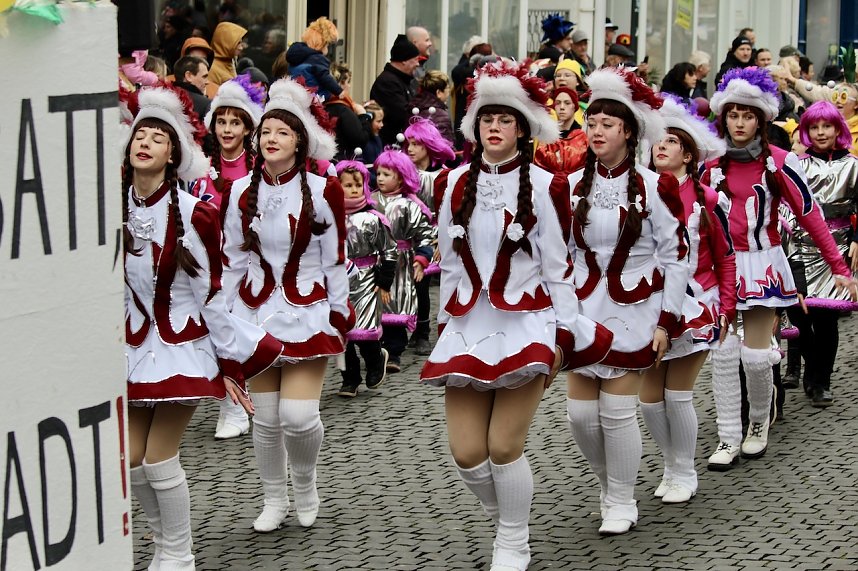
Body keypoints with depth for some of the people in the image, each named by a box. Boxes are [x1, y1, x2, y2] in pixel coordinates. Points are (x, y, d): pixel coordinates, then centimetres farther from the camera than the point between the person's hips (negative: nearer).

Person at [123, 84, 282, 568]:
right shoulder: (114, 211, 0)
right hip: (133, 344, 5)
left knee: (160, 459, -5)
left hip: (183, 346, -5)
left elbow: (211, 294, -9)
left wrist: (230, 362, -5)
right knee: (130, 458, 4)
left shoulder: (193, 215, -13)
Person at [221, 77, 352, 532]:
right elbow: (233, 260, 8)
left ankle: (305, 483, 18)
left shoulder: (322, 192, -6)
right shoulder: (242, 192, 1)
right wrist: (229, 317, 8)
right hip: (256, 311, 3)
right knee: (265, 417, 5)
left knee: (299, 416, -12)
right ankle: (274, 500, 24)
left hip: (308, 313, -2)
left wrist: (340, 315, 0)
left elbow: (335, 260, 0)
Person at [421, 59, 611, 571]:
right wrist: (445, 325, 14)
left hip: (526, 323, -4)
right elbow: (450, 263, 14)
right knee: (466, 452, -1)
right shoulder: (456, 183, 8)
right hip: (469, 324, 4)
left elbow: (558, 266, -2)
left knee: (504, 446, -9)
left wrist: (562, 336, -4)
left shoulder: (544, 185, -3)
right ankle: (506, 522, 26)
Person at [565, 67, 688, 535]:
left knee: (617, 410, -5)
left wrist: (667, 320, -6)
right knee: (580, 411, 3)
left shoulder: (653, 187, -5)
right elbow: (559, 252, 10)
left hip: (632, 311, -4)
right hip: (584, 309, 4)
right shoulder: (572, 186, 5)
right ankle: (609, 482, 28)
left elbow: (675, 256, -3)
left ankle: (621, 502, 12)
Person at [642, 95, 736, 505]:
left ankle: (684, 475, 15)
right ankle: (671, 466, 24)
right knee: (649, 399, 4)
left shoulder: (704, 199, -4)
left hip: (694, 308, -3)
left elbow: (725, 258, 2)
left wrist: (726, 309, -2)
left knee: (677, 396, -2)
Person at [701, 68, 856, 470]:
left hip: (762, 265, -2)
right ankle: (728, 438, 7)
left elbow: (809, 214, -4)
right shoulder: (711, 163, 2)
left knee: (756, 355, -3)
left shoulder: (778, 162, -6)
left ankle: (759, 423, 24)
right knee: (724, 353, -3)